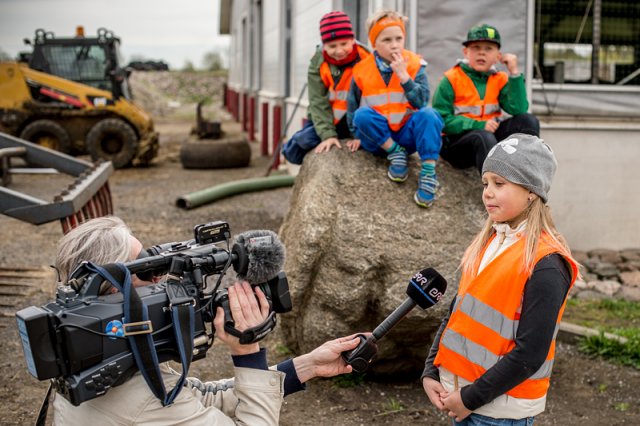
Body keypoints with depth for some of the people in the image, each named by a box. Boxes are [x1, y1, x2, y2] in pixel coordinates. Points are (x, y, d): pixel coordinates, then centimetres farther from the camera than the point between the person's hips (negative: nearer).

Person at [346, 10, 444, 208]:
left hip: (406, 135, 0)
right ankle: (396, 154, -16)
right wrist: (358, 134, 4)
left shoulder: (414, 65, -3)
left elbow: (421, 102, -15)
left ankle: (428, 173, -32)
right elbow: (352, 107, 10)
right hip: (377, 139, 0)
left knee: (429, 115, -31)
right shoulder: (362, 70, -3)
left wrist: (403, 75, -21)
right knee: (362, 115, -31)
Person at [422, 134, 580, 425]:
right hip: (457, 393, 6)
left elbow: (530, 354, -18)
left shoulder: (545, 266, -17)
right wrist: (431, 373, 2)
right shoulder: (487, 243, 5)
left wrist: (472, 398, -14)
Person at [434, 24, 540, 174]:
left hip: (490, 134, 5)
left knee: (528, 121, -13)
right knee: (483, 138, -36)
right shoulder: (451, 79, -7)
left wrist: (514, 73, -13)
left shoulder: (500, 80, 6)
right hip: (456, 142, -5)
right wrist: (479, 125, -20)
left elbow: (519, 110, -9)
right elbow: (441, 119, -14)